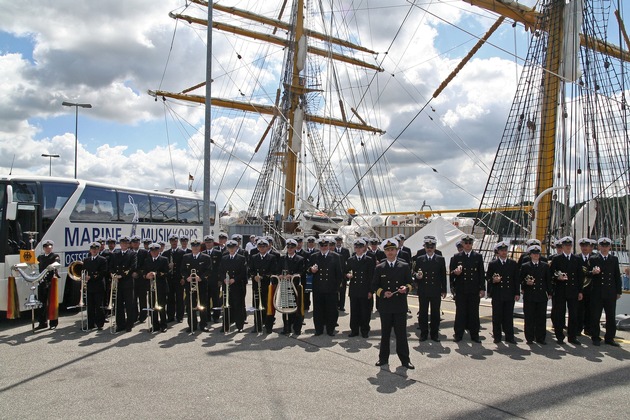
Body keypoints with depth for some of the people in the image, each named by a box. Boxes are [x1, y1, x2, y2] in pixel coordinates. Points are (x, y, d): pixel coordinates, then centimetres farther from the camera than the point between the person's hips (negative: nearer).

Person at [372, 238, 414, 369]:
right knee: (385, 333, 10)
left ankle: (405, 359, 14)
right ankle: (383, 358, 22)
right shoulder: (379, 268, 5)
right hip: (385, 305, 1)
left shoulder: (404, 266, 5)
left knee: (401, 333, 3)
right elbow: (375, 286, 6)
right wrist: (383, 293, -12)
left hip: (400, 305, -1)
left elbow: (410, 283, 9)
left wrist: (406, 288, -14)